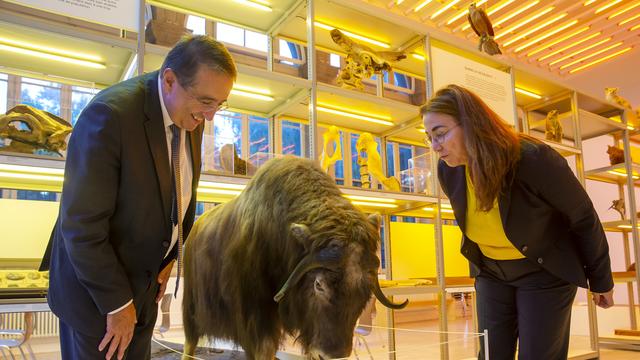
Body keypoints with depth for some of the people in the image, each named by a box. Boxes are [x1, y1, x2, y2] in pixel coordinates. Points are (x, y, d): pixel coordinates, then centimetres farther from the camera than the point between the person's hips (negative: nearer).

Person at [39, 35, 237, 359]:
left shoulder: (191, 117, -5)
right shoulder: (110, 113, -27)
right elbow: (82, 225, -25)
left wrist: (170, 257, 4)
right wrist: (117, 303, -17)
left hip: (146, 279, 7)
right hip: (96, 284, -6)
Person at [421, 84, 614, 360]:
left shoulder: (534, 159, -28)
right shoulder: (447, 171, -13)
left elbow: (584, 217, -13)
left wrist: (600, 280, -3)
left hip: (545, 272, -4)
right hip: (491, 273, 5)